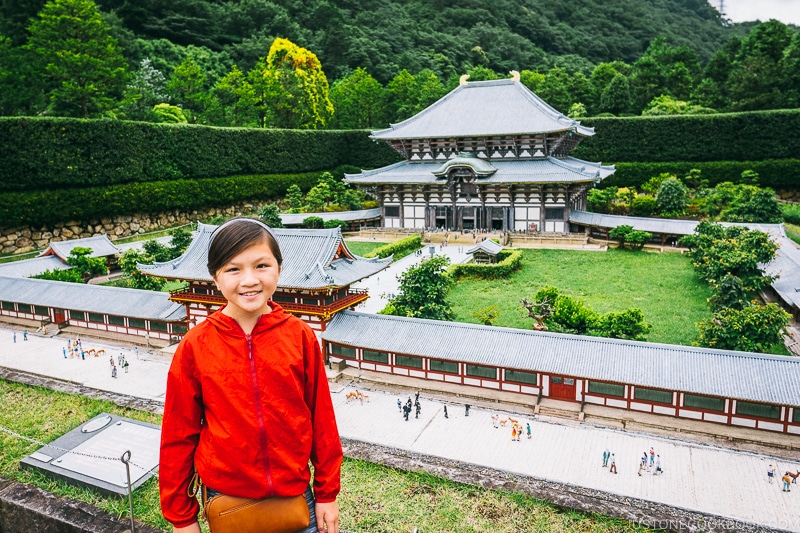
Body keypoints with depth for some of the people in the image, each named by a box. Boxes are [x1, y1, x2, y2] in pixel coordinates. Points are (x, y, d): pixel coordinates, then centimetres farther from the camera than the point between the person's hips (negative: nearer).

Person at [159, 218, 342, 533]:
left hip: (295, 495, 0)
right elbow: (179, 434, -3)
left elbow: (321, 417, -3)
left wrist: (327, 493, 2)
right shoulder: (195, 346, -11)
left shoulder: (300, 336, -10)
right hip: (226, 499, 0)